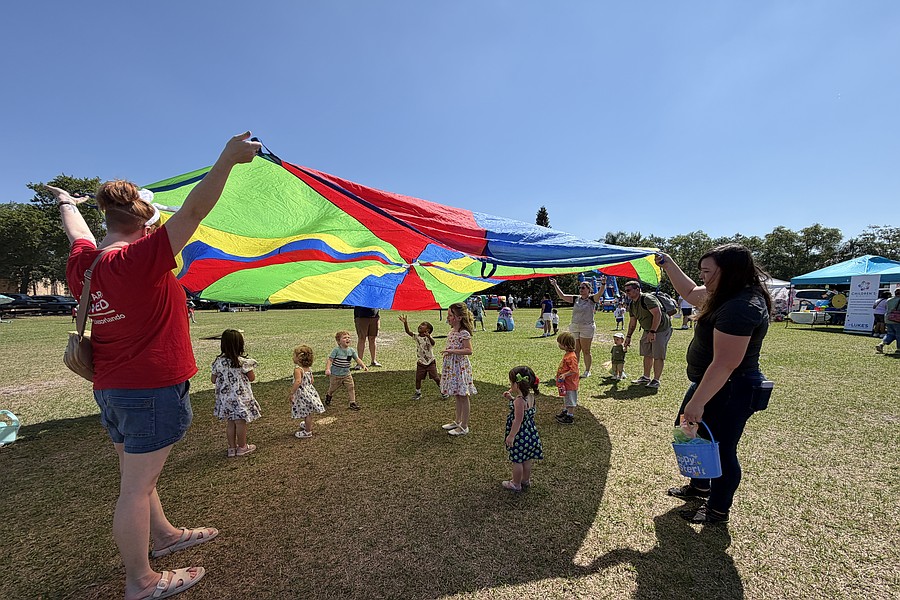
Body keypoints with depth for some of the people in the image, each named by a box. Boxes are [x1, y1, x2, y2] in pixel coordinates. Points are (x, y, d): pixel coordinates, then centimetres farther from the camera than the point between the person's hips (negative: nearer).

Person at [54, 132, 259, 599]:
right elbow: (193, 212, -28)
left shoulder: (82, 264, 3)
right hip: (151, 388, -9)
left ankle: (165, 535, 44)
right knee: (137, 485, 4)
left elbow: (78, 233, 25)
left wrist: (66, 202, 46)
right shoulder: (139, 259, -20)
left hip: (110, 387, 9)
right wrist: (228, 158, -27)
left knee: (136, 474, 22)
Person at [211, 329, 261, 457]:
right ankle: (242, 447, 22)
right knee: (241, 422, 8)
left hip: (225, 397, 5)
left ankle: (232, 447, 27)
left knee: (230, 422, 17)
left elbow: (213, 380, 4)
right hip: (240, 397, -5)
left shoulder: (218, 361, -5)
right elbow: (252, 378, -9)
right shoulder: (243, 362, -18)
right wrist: (249, 366, 4)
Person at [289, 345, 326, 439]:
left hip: (302, 394, -8)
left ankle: (308, 432, 20)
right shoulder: (308, 368, 2)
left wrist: (291, 393, -29)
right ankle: (308, 425, 46)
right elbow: (311, 380, 10)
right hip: (309, 391, 8)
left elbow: (298, 381, -35)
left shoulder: (297, 369, -23)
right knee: (308, 412, 26)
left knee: (306, 413, 6)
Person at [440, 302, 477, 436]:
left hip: (461, 366, -9)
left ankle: (464, 427, 12)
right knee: (457, 396, 19)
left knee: (463, 396, 2)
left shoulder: (464, 333, -19)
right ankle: (457, 421, 31)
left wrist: (452, 351, -27)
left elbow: (469, 350, -24)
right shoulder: (452, 331, 9)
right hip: (451, 367, 9)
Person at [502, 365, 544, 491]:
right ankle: (526, 480, 39)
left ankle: (516, 484, 25)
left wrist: (511, 435, -18)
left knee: (517, 460, 9)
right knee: (527, 459, 23)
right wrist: (511, 398, 7)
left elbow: (518, 420, -26)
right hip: (530, 432, 9)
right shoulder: (530, 396, -1)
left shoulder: (519, 400, -27)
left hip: (520, 435, -9)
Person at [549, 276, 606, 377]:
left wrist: (603, 284, -37)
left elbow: (600, 293, -20)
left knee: (586, 351, 3)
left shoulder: (592, 299, -2)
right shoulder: (576, 299, 10)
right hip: (574, 327, 4)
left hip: (587, 327, -4)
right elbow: (562, 296, 10)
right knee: (575, 350, 8)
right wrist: (555, 285, 4)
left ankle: (587, 371, 16)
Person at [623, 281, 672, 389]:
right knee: (647, 354, 13)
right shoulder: (631, 305, 6)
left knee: (658, 356, -6)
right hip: (648, 330, 9)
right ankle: (646, 378, 24)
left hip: (661, 328, -9)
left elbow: (657, 314, -28)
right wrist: (628, 336, 12)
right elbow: (632, 322, 15)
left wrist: (652, 332, -31)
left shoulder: (647, 299, -22)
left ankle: (656, 380, 2)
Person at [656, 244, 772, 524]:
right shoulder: (728, 296, 3)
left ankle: (718, 511, 31)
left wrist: (697, 403, -26)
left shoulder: (740, 307, -28)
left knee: (720, 449, 8)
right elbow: (691, 293, 21)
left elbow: (724, 365, -30)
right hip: (711, 384, 10)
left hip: (729, 393, -10)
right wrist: (668, 264, 16)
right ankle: (700, 486, 45)